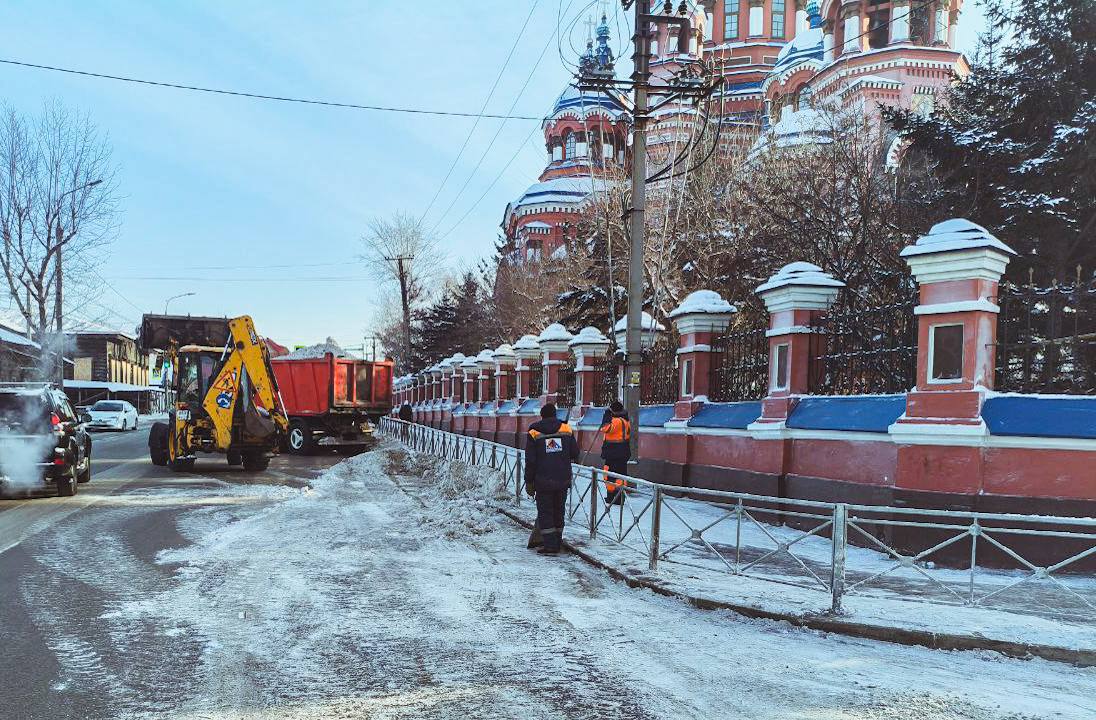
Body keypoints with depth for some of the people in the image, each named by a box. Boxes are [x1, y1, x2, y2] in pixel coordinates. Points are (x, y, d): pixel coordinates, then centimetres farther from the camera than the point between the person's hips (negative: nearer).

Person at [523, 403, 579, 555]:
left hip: (543, 481, -3)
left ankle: (550, 545, -2)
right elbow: (575, 453, 6)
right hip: (563, 480, 3)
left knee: (545, 512, 4)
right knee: (559, 511, 15)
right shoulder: (566, 429, 2)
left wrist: (529, 482, 2)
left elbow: (530, 461, -5)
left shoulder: (534, 433, -4)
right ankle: (557, 542, 22)